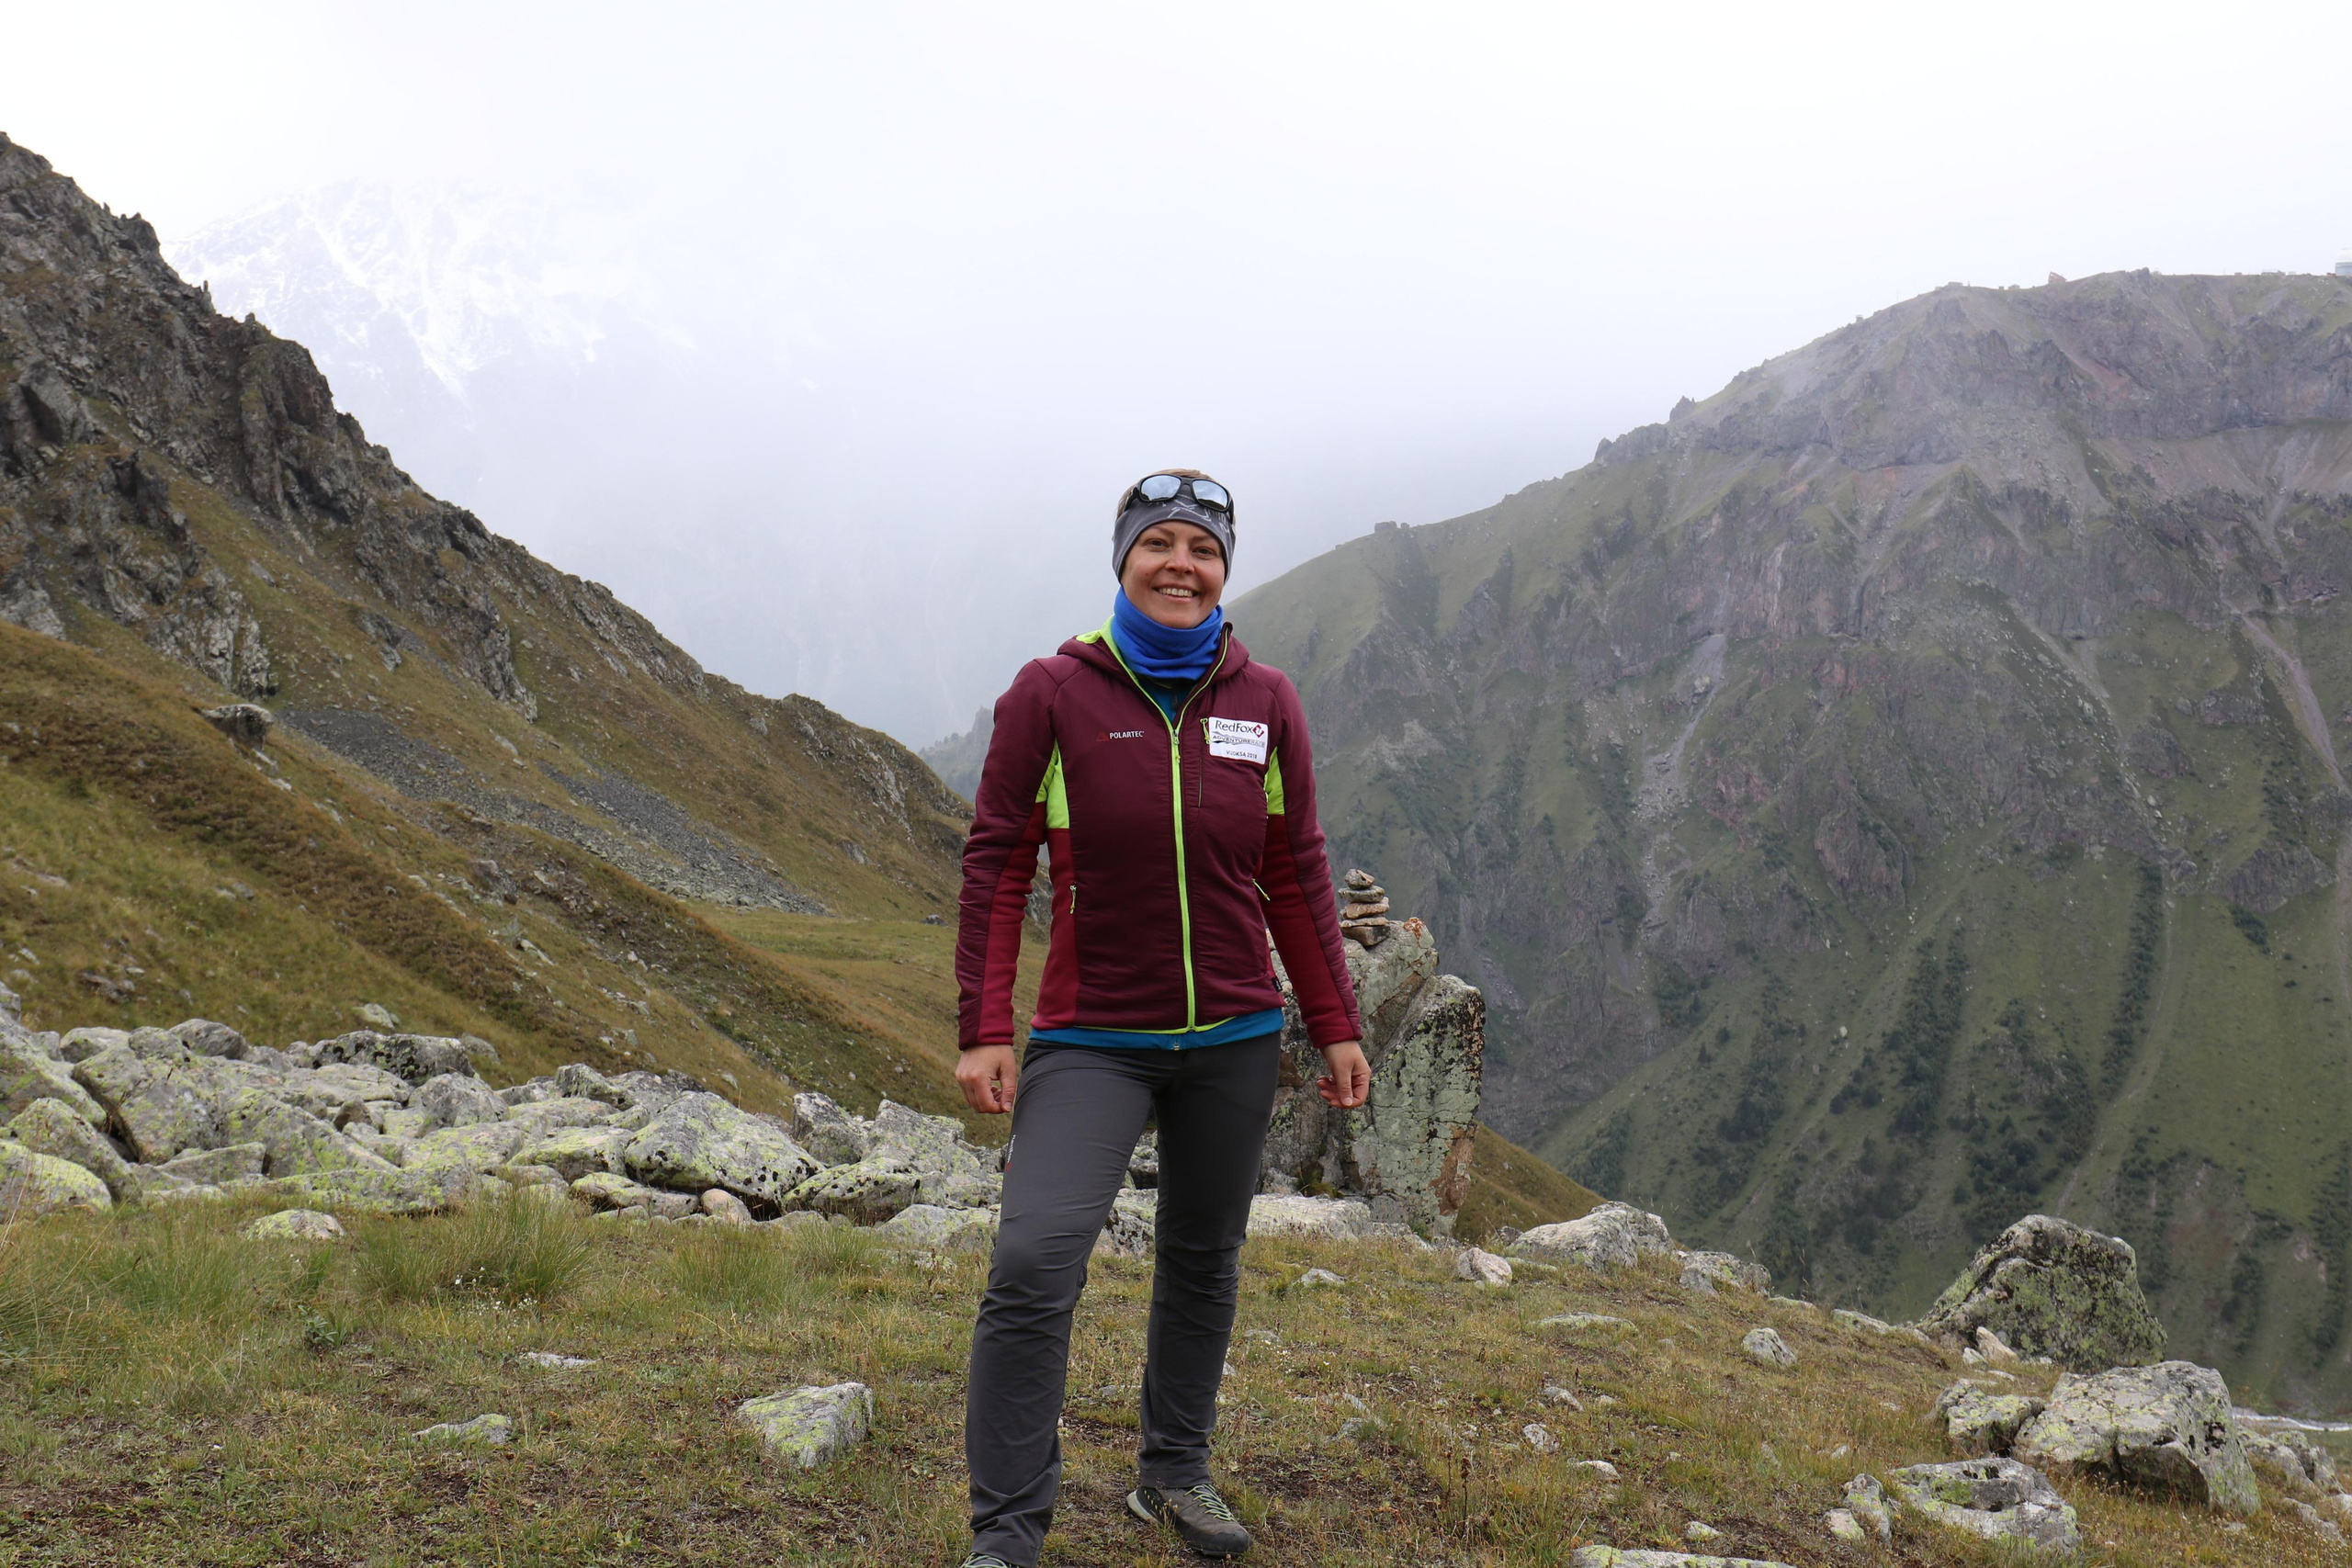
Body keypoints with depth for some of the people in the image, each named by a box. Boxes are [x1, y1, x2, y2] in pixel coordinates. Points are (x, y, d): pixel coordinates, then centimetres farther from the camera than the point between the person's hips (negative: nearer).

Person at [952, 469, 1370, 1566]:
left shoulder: (1263, 703, 1)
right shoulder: (1052, 694, -7)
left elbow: (1296, 877, 6)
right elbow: (996, 866, -5)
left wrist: (1336, 1025, 6)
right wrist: (985, 1031, -10)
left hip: (1234, 1040, 3)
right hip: (1093, 1042, -3)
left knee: (1203, 1264, 16)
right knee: (1033, 1264, -14)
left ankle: (1174, 1474, 36)